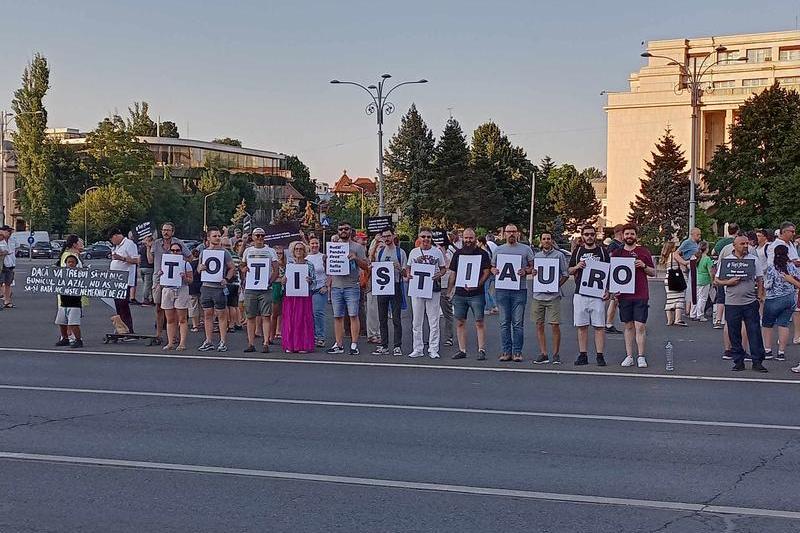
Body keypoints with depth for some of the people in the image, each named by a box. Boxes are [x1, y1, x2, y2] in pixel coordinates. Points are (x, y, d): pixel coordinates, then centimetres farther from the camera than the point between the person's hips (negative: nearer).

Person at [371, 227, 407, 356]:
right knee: (382, 318, 6)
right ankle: (384, 346, 11)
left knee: (396, 318, -3)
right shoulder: (379, 252, 13)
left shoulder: (400, 252, 3)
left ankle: (397, 346, -1)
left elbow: (405, 272, 2)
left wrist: (399, 268, -18)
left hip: (395, 286, -4)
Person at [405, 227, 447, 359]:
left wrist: (439, 274, -12)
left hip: (433, 289, -2)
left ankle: (433, 349, 6)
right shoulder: (414, 252, 9)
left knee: (433, 321, 0)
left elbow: (443, 268, 9)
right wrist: (408, 274, -6)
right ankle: (418, 349, 12)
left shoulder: (437, 252, 5)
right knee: (417, 321, 5)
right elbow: (408, 268, 16)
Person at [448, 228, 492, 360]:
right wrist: (451, 290, 9)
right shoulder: (458, 253, 13)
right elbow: (453, 273, 16)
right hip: (459, 294, 4)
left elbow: (487, 272, -4)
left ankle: (481, 350, -3)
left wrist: (477, 285, -17)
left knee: (479, 322, -6)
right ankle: (462, 350, 12)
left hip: (476, 294, -4)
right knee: (460, 322, 6)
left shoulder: (482, 254, 1)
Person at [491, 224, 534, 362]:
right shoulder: (498, 249, 14)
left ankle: (517, 351, 4)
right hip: (502, 290, 2)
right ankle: (506, 351, 9)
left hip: (519, 289, -2)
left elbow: (533, 267, 6)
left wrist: (525, 271, -13)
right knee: (504, 322, 4)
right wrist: (494, 271, -4)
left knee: (518, 323, -1)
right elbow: (492, 267, 18)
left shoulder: (526, 249, 7)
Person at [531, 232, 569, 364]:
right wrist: (533, 273, -4)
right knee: (539, 325, 4)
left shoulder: (559, 255, 2)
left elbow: (565, 274, 2)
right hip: (538, 295, 4)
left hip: (553, 295, -4)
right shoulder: (536, 256, 13)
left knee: (555, 325, -5)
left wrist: (557, 285, -9)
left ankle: (556, 354, 5)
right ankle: (543, 354, 10)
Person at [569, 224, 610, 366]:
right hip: (580, 294, 2)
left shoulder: (602, 251, 6)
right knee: (582, 326, 4)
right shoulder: (578, 251, 12)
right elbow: (569, 271, 15)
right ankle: (582, 355, 10)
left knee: (599, 326, -3)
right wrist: (577, 267, -6)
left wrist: (607, 291, -3)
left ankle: (600, 356, -1)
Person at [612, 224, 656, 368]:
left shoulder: (644, 252, 6)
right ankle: (629, 356, 12)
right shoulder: (616, 254, 9)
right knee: (628, 326, 7)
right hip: (624, 295, 2)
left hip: (641, 295, -2)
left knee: (640, 326, -6)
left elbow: (653, 272, 10)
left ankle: (641, 357, 0)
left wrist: (644, 266, -9)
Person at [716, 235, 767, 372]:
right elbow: (717, 281, 5)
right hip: (732, 303, 0)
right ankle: (738, 362, 13)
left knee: (755, 332, -2)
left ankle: (757, 362, 4)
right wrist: (728, 282, -13)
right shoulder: (726, 260, 4)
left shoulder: (753, 259, 7)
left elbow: (760, 279, 11)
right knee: (734, 334, 4)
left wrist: (760, 295, 2)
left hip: (751, 303, 0)